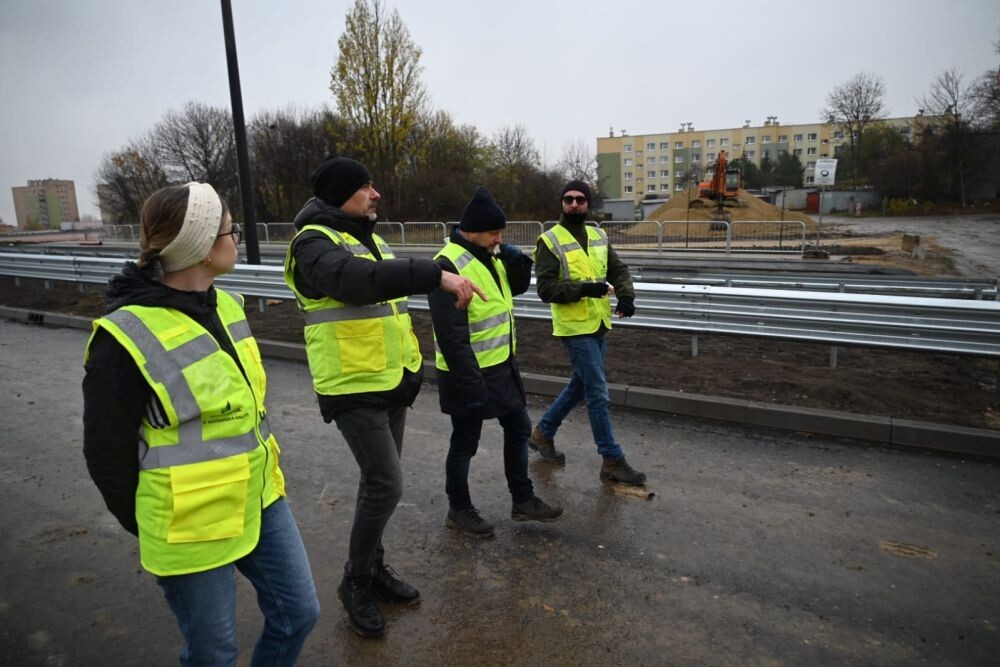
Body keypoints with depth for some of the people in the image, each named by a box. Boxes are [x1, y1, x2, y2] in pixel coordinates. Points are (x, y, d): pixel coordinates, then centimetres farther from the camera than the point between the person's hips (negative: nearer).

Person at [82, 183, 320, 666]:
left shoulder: (223, 306, 2)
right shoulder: (127, 336, -21)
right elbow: (108, 455, -12)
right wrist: (153, 530, -1)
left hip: (258, 498, 7)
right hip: (192, 527, -6)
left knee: (298, 613, 16)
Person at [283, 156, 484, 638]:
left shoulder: (367, 238, 14)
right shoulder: (315, 243, -15)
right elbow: (357, 280, -37)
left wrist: (411, 363, 18)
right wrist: (437, 275, -43)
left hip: (391, 382, 8)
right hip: (354, 388, -8)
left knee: (379, 481, 16)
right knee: (386, 485, -7)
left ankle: (374, 567, 33)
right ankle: (356, 581, 15)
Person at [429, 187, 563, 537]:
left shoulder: (489, 255, 5)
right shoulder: (449, 265, -23)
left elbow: (516, 288, 19)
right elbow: (451, 336, -26)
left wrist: (519, 263, -2)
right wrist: (471, 385, -25)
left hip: (501, 365, 9)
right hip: (469, 374, -9)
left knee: (519, 427, 17)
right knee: (465, 443, 8)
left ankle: (523, 501, 33)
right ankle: (459, 509, 29)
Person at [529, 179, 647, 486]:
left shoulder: (599, 236, 9)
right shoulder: (550, 240, -10)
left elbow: (618, 269, 8)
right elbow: (546, 288, -16)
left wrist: (626, 296, -12)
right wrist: (584, 288, -26)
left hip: (599, 325, 7)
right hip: (575, 328, -7)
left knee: (579, 386, 18)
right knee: (599, 394, -4)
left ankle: (543, 432, 36)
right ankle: (613, 461, 7)